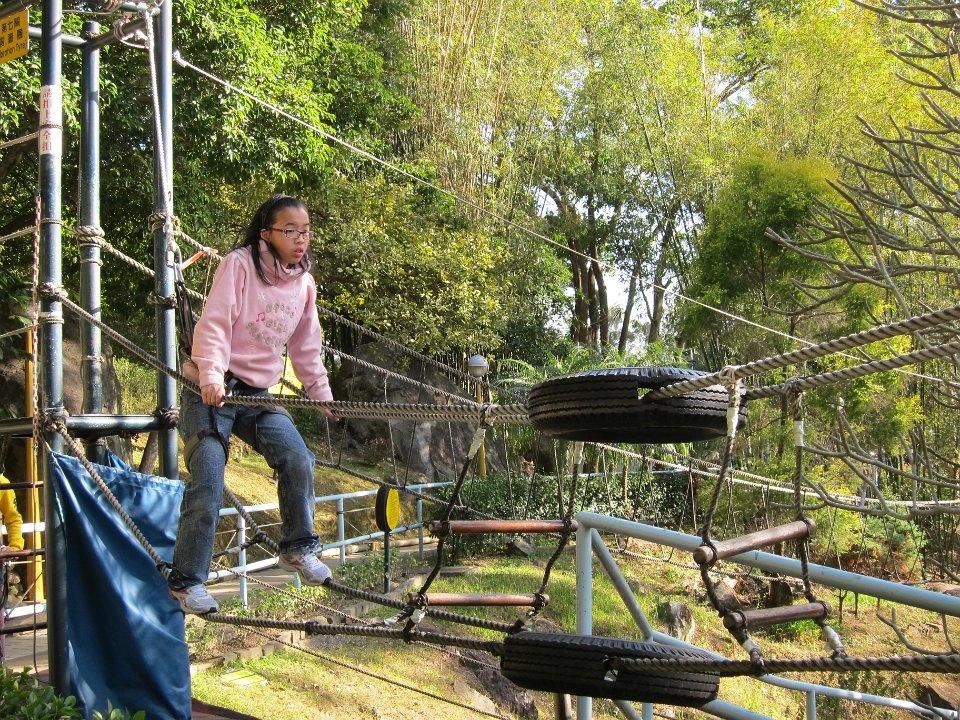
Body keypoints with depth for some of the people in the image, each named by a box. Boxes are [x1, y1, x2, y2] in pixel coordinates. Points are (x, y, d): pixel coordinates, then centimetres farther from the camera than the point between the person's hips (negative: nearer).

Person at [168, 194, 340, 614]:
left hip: (258, 393, 6)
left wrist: (322, 396, 17)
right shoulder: (239, 264, -10)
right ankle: (186, 581, 2)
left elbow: (306, 347, 19)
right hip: (212, 390, -5)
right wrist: (211, 375, -31)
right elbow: (214, 324, -18)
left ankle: (299, 549, 10)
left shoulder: (304, 284, 10)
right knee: (208, 485, -11)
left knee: (299, 461, -10)